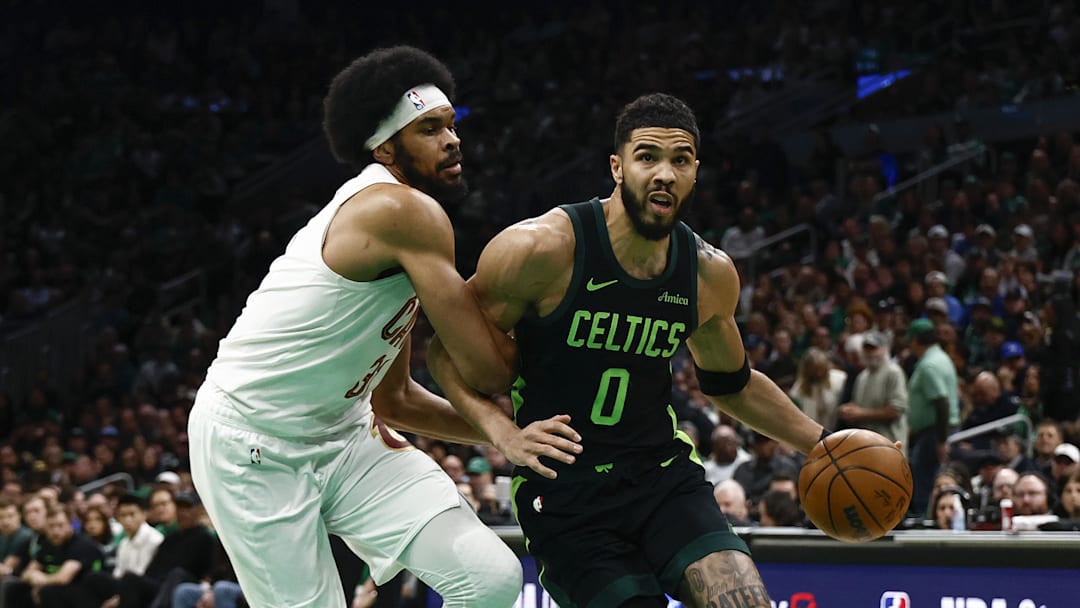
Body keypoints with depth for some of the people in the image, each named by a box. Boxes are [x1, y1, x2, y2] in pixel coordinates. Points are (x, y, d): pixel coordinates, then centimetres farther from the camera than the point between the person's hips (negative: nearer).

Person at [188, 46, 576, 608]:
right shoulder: (406, 213, -18)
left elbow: (394, 398, 19)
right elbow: (486, 370, -18)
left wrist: (504, 437, 10)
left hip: (343, 435, 9)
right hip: (251, 443, -9)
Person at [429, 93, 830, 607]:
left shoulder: (710, 274, 3)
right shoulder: (543, 248, -14)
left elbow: (730, 385, 22)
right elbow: (447, 348, -7)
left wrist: (821, 442, 18)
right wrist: (498, 428, -23)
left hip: (664, 472, 4)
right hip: (565, 491, -4)